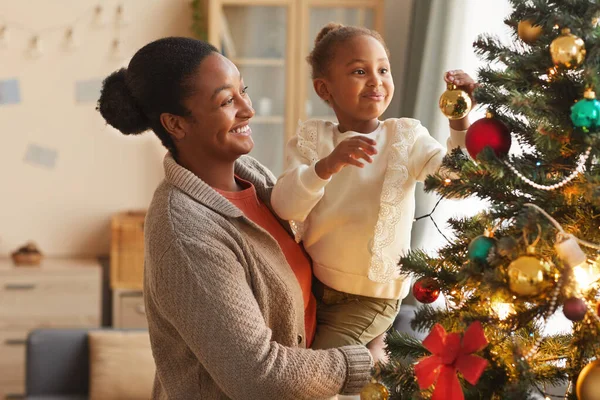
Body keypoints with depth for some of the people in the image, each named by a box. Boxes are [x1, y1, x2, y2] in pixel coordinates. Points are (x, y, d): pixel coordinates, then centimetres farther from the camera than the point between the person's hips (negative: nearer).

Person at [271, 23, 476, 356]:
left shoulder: (405, 138, -7)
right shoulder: (312, 139, -6)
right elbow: (285, 207, -19)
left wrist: (460, 121, -37)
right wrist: (326, 165, -36)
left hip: (370, 295, -2)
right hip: (312, 283, 2)